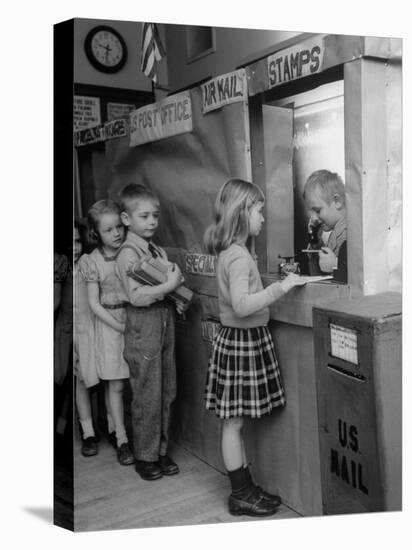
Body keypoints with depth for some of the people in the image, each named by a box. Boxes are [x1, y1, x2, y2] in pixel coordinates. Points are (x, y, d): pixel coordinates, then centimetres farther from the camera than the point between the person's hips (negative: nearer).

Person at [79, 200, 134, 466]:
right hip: (109, 323, -3)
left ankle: (113, 428, 26)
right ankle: (122, 440, 12)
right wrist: (120, 327, -13)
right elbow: (94, 303, -7)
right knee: (116, 384, 1)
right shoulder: (93, 261, -7)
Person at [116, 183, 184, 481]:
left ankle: (161, 451, 27)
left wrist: (177, 285, -3)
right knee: (147, 396, 2)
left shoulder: (159, 251, 11)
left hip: (166, 321, 7)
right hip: (143, 326, -7)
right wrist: (169, 285, -22)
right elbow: (136, 295, -21)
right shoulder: (128, 253, -11)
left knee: (167, 392, 13)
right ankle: (145, 456, 18)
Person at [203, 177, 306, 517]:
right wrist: (281, 287, -25)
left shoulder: (229, 252, 10)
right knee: (233, 422, 3)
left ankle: (246, 488, 29)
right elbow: (242, 305, -28)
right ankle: (241, 496, 16)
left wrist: (279, 283, 13)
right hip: (241, 341, -10)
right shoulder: (239, 256, -19)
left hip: (242, 339, 10)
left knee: (235, 422, 16)